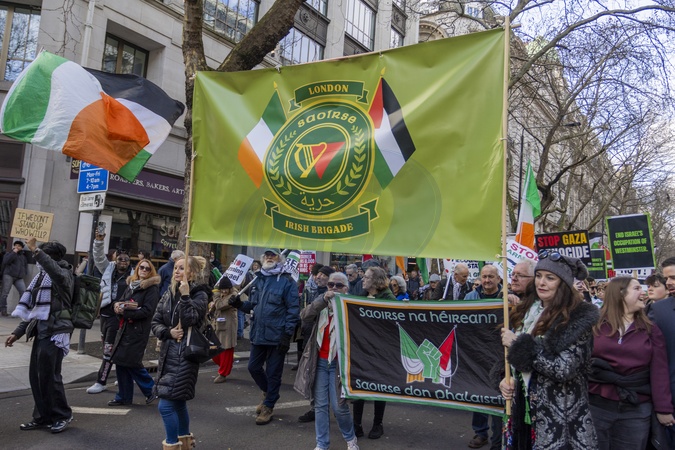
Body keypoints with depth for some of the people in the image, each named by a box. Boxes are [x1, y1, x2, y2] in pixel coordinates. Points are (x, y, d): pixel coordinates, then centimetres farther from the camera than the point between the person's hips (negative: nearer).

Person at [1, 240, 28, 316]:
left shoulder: (23, 256, 24)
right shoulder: (9, 253, 10)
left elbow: (26, 266, 30)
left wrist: (24, 273, 11)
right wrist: (14, 252, -9)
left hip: (19, 278, 4)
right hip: (8, 275, -4)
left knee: (24, 292, -12)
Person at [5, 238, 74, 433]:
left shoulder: (63, 274, -7)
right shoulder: (42, 278, 17)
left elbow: (57, 272, -36)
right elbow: (34, 309, 21)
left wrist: (36, 251, -37)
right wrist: (18, 332, 19)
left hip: (55, 332, -8)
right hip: (41, 331, 8)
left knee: (49, 376, -3)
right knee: (36, 376, 10)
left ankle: (62, 415, 12)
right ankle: (43, 416, 22)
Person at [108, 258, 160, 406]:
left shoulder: (152, 288, -7)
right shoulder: (131, 285, 14)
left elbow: (147, 311, -15)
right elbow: (121, 301, 13)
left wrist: (125, 312, -15)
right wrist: (117, 305, -11)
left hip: (138, 331, -7)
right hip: (124, 329, 7)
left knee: (132, 363, -5)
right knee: (120, 362, 8)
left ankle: (151, 390, 14)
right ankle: (123, 397, 21)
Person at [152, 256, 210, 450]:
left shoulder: (199, 294, -10)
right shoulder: (169, 293, 8)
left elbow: (190, 321, -22)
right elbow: (155, 322, 5)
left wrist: (185, 295, -23)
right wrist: (168, 332, -12)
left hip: (185, 354, -7)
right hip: (168, 352, 7)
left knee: (166, 405, -9)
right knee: (178, 402, 18)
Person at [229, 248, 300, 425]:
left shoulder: (287, 281, -8)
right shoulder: (258, 279, 12)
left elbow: (293, 310, -11)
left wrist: (287, 334, -16)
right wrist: (239, 304, -2)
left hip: (277, 336, -6)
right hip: (258, 334, 6)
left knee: (273, 372, 5)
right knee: (254, 367, 13)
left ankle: (268, 406, 21)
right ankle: (267, 392, 39)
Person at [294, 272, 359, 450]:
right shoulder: (321, 304, 7)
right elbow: (304, 315, -12)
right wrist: (323, 299, -22)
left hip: (339, 362, -3)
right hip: (320, 361, 3)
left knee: (339, 405, -1)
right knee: (320, 404, 8)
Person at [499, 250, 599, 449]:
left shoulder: (578, 317, -14)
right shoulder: (527, 311, 6)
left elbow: (564, 369, -23)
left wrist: (519, 343, -20)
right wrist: (508, 379, -1)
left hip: (561, 418, -6)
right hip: (524, 409, 6)